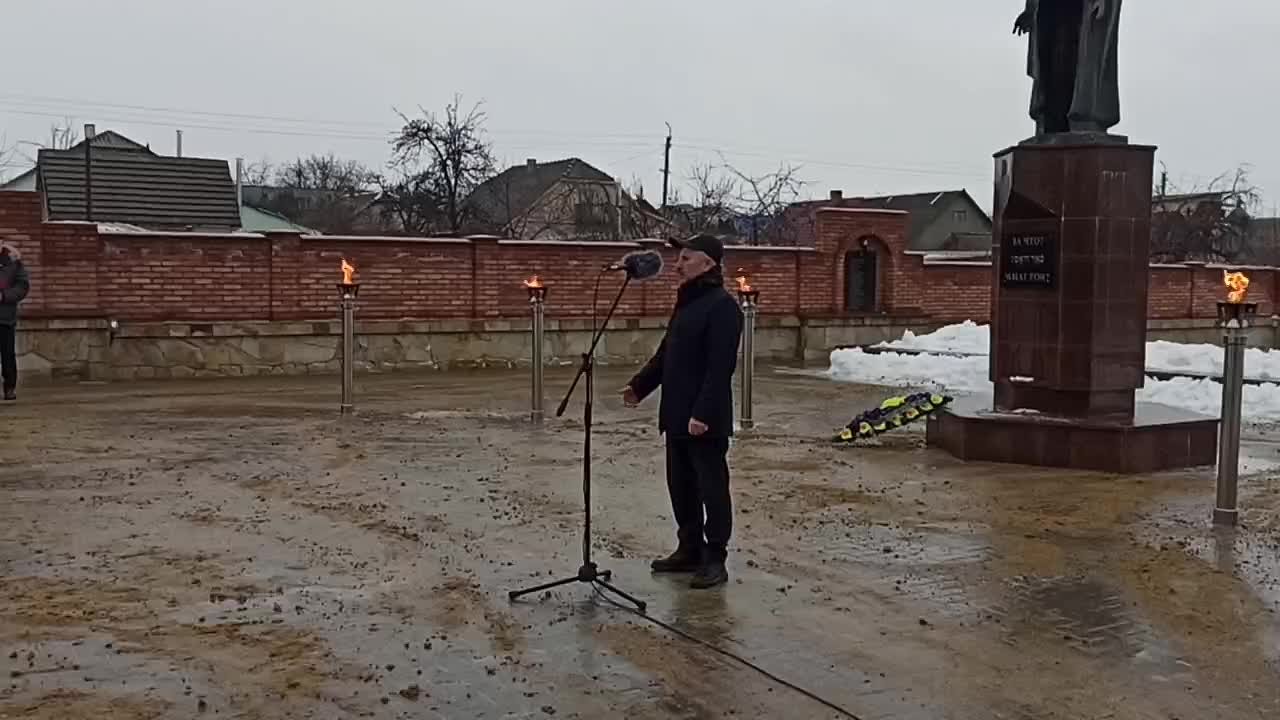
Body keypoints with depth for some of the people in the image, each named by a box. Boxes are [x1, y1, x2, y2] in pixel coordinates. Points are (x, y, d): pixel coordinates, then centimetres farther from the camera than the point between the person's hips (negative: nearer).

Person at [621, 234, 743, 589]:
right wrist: (639, 385, 18)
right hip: (677, 417, 9)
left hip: (705, 421, -9)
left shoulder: (722, 306, -14)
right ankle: (690, 550, 27)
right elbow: (666, 354, 23)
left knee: (711, 487, 0)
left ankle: (714, 559, 9)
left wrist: (703, 413, -26)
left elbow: (720, 366, -21)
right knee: (680, 486, 15)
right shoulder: (686, 303, 16)